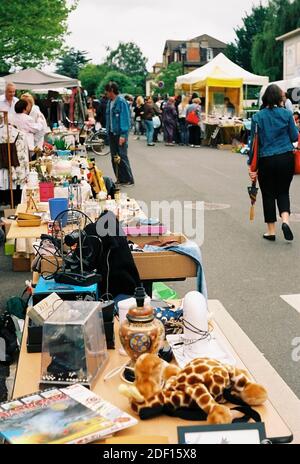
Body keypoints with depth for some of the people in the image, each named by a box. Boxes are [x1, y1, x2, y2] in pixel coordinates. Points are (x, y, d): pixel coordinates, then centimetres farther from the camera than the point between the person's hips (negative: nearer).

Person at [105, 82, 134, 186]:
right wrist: (108, 130, 11)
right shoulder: (110, 102, 11)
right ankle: (120, 179, 19)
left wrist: (123, 135, -21)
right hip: (112, 133, 8)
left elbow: (125, 118, -17)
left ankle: (128, 180, 3)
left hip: (120, 134, -8)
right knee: (114, 157, 10)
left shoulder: (121, 102, -13)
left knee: (122, 157, -6)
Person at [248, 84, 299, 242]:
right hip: (286, 158, 0)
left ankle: (271, 232, 14)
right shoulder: (287, 114, -3)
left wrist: (251, 164, 3)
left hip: (266, 160, 0)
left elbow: (254, 141, -2)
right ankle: (285, 220, -11)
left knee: (268, 195, 10)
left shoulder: (257, 117, -3)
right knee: (283, 192, 14)